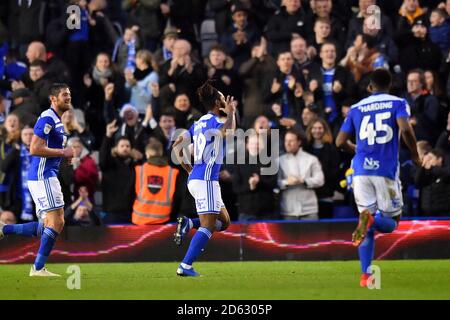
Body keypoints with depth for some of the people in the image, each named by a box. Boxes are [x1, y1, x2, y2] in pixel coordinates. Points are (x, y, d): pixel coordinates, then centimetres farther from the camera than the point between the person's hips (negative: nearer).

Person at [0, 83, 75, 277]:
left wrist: (63, 155, 11)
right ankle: (38, 268, -5)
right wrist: (63, 152, -16)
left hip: (46, 177, 10)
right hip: (43, 177, -10)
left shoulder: (57, 121, 19)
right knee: (56, 222, -10)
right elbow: (35, 149, -21)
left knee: (46, 227, 10)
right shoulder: (47, 119, -13)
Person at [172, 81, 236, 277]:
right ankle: (185, 266, -15)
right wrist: (231, 113, -11)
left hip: (195, 178, 9)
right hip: (206, 179, -9)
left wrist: (188, 169, 21)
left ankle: (188, 224, -2)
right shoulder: (212, 121, -9)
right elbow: (228, 131, -30)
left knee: (224, 221, 14)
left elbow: (177, 146, 19)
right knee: (208, 226, -10)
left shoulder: (199, 123, 16)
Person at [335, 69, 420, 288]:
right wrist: (415, 155, 1)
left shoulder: (357, 108, 13)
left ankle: (365, 275, -4)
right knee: (391, 222, 9)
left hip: (361, 170, 3)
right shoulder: (397, 103, 4)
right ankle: (373, 219, -26)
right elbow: (405, 129, -14)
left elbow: (340, 142, 11)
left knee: (369, 229, 10)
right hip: (386, 170, -3)